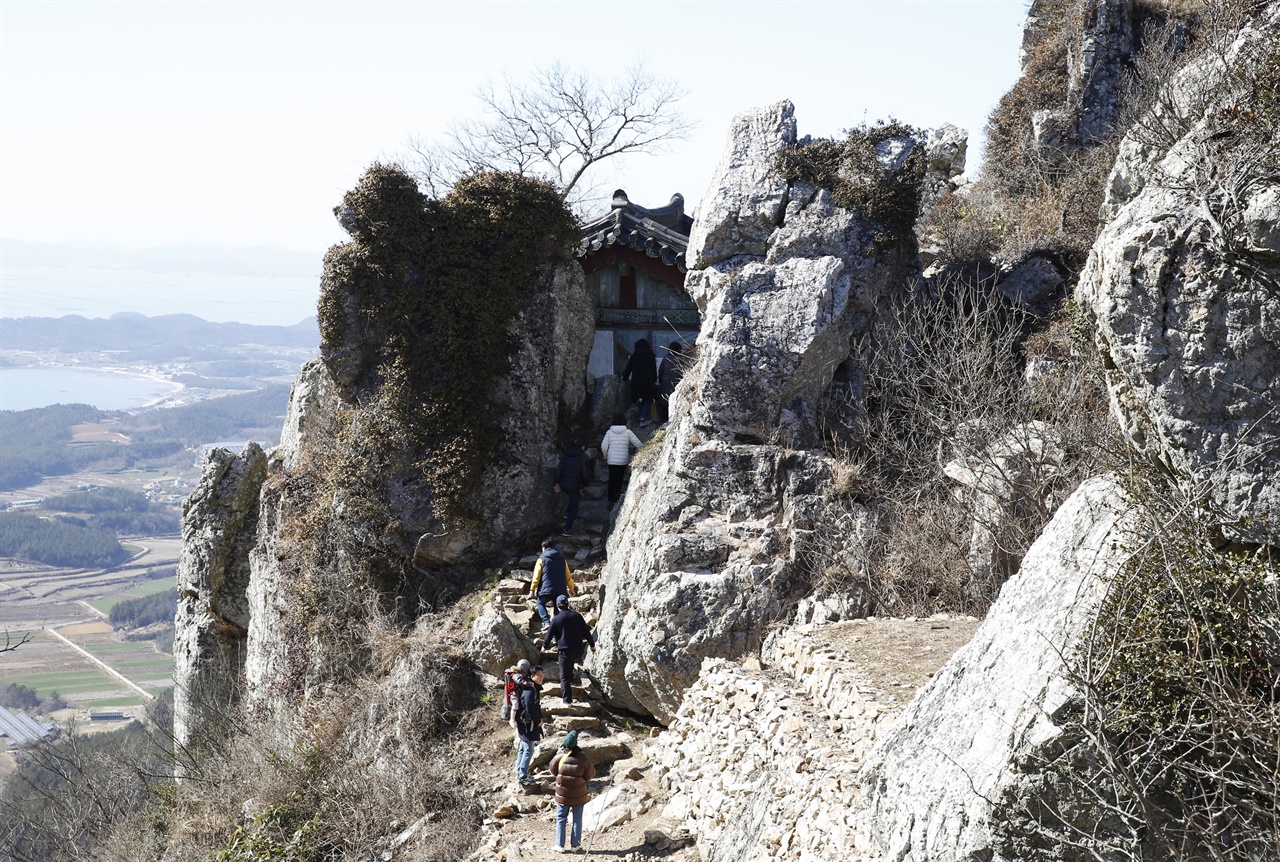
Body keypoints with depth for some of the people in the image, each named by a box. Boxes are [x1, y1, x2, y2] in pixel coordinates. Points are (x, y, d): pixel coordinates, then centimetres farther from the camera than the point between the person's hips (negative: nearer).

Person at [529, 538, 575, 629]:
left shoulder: (542, 559, -1)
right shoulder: (562, 559, 11)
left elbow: (536, 576, -4)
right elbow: (568, 576, 13)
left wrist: (532, 589, 2)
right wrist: (571, 589, 21)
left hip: (546, 590, -3)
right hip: (561, 590, 3)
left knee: (540, 603, 19)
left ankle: (546, 622, -1)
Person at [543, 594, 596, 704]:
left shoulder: (556, 619, -7)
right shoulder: (577, 616, 2)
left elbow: (549, 635, 2)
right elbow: (586, 631, 7)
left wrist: (544, 646, 21)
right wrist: (592, 645, 18)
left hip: (564, 650, -3)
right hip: (578, 649, 3)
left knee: (564, 676, 4)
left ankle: (567, 699, 3)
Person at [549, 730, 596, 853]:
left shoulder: (559, 757, -18)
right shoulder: (583, 758, -20)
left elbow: (553, 770, 1)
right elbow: (591, 774, -8)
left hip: (563, 795, 0)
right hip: (579, 795, 0)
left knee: (561, 819, 14)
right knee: (577, 819, 15)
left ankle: (560, 845, 13)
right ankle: (575, 844, 20)